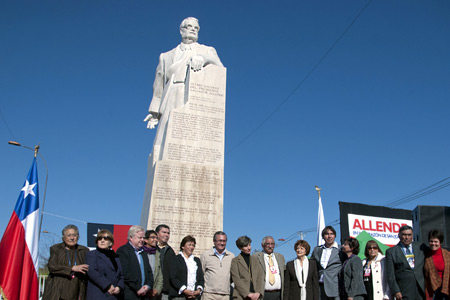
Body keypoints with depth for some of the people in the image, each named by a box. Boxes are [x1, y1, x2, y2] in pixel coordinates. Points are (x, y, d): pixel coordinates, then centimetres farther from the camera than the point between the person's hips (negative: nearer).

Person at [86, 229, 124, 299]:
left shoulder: (116, 257, 21)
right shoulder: (91, 255, 8)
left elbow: (122, 275, 14)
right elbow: (92, 272, -8)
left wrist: (119, 287, -7)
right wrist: (108, 286, -15)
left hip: (115, 295, 4)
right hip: (98, 296, -4)